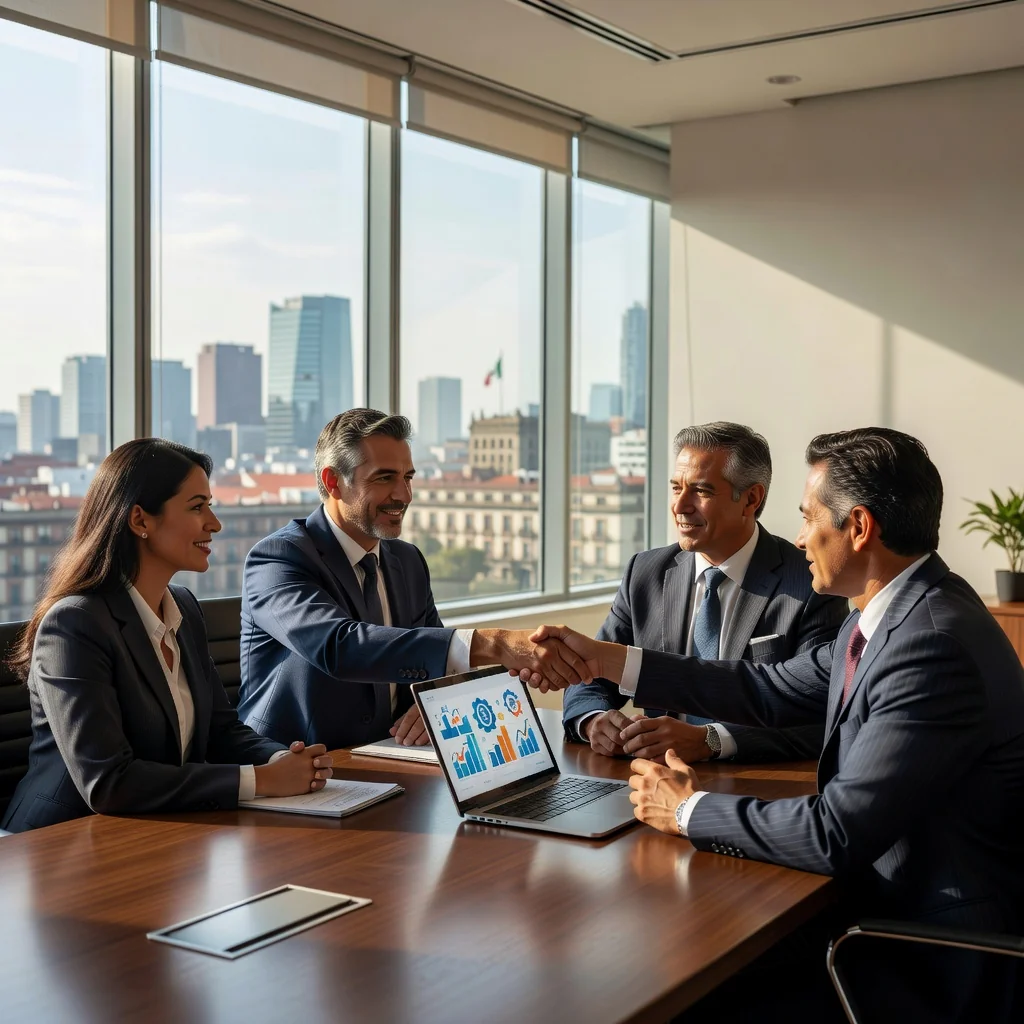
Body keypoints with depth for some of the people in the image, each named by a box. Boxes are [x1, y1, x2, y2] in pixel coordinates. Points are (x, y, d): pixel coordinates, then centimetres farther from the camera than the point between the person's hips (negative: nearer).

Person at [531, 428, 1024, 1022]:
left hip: (935, 970, -8)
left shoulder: (935, 645, -28)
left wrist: (688, 811, -14)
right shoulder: (895, 610, 3)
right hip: (881, 896, 8)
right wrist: (602, 659, 10)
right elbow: (773, 691, 11)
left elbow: (836, 835, -29)